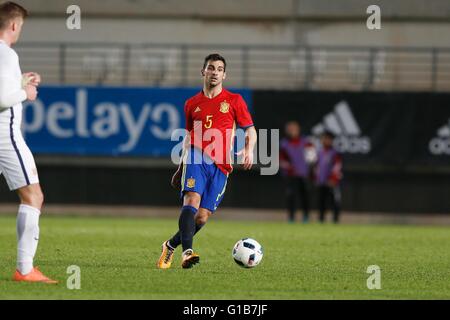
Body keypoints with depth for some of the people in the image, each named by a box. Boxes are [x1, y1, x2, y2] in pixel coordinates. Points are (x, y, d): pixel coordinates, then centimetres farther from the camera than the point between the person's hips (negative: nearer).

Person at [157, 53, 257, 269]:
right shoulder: (192, 104, 15)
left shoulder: (234, 101, 10)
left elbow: (250, 130, 9)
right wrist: (180, 168, 27)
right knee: (192, 199, -26)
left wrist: (249, 150, -12)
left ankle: (171, 245, 19)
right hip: (196, 158, 0)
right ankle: (187, 251, -39)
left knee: (202, 217, -4)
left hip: (220, 165, 0)